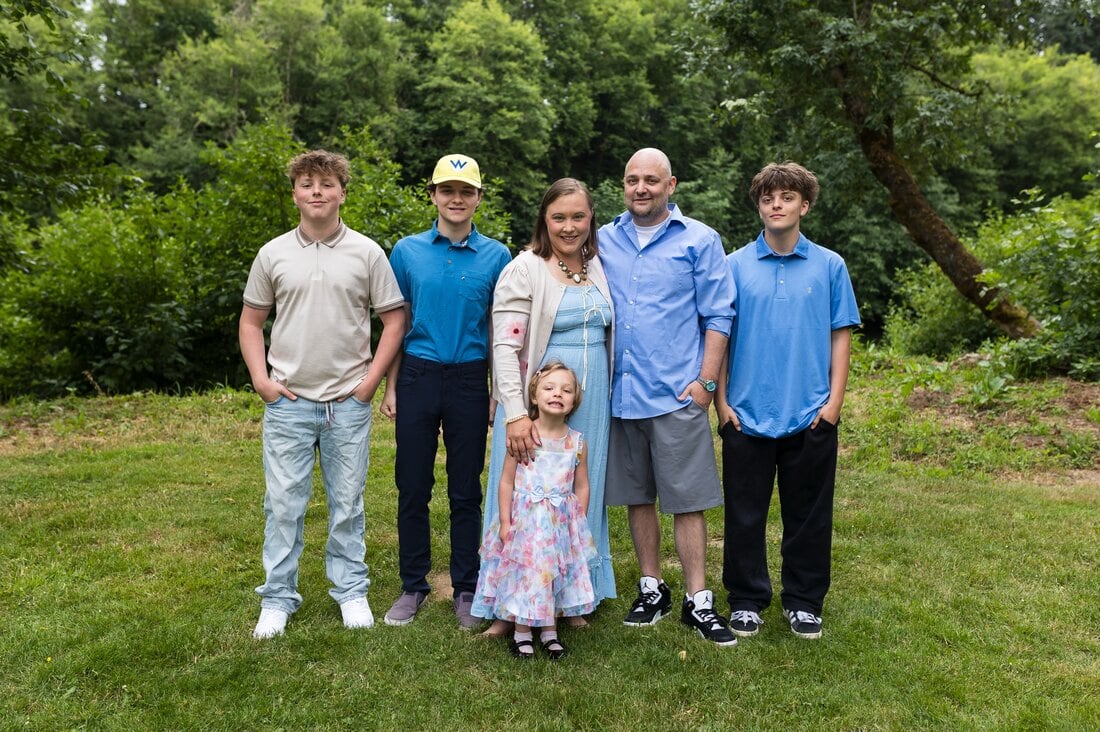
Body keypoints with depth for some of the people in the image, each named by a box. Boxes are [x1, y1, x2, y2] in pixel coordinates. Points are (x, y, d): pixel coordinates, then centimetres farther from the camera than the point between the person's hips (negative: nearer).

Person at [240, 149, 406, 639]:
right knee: (283, 505, 7)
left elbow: (394, 318, 3)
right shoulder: (274, 254, 4)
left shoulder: (366, 252, 0)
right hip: (288, 402, 1)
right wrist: (261, 380, 0)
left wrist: (371, 379, -4)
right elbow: (251, 322, 11)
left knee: (347, 504, 10)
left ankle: (351, 591, 26)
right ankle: (278, 599, 22)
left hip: (349, 402, -1)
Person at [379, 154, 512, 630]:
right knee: (412, 488, 7)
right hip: (418, 376, 1)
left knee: (466, 492, 8)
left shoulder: (496, 256, 2)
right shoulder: (407, 251, 4)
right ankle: (413, 586, 22)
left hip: (470, 381, -1)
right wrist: (390, 387, 4)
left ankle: (466, 590, 21)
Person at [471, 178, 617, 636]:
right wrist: (515, 413, -23)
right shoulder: (525, 269, -8)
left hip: (591, 403, 6)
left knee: (581, 496, 12)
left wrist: (608, 399, 11)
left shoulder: (597, 268, 10)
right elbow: (505, 345, -15)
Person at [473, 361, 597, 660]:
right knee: (524, 571, 3)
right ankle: (522, 631, 21)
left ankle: (549, 630, 27)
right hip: (525, 519, -2)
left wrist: (578, 524, 4)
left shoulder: (576, 441, -2)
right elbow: (506, 482, -5)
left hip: (561, 522, 2)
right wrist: (505, 521, -8)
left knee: (557, 573, 9)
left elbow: (582, 487, 6)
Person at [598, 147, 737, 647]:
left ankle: (698, 601, 12)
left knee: (686, 501, 1)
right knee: (637, 497, 13)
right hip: (620, 393, 4)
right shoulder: (604, 241, 10)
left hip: (677, 395, -3)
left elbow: (717, 316, -1)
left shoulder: (699, 240, 1)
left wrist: (706, 381, -9)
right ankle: (651, 589, 27)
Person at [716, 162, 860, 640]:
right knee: (745, 514, 8)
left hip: (811, 416, 1)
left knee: (808, 514, 10)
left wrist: (835, 399, -2)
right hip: (746, 415, 0)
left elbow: (840, 335, 5)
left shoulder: (829, 266, 4)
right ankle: (747, 600, 23)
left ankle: (804, 601, 27)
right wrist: (721, 400, -2)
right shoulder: (736, 266, 2)